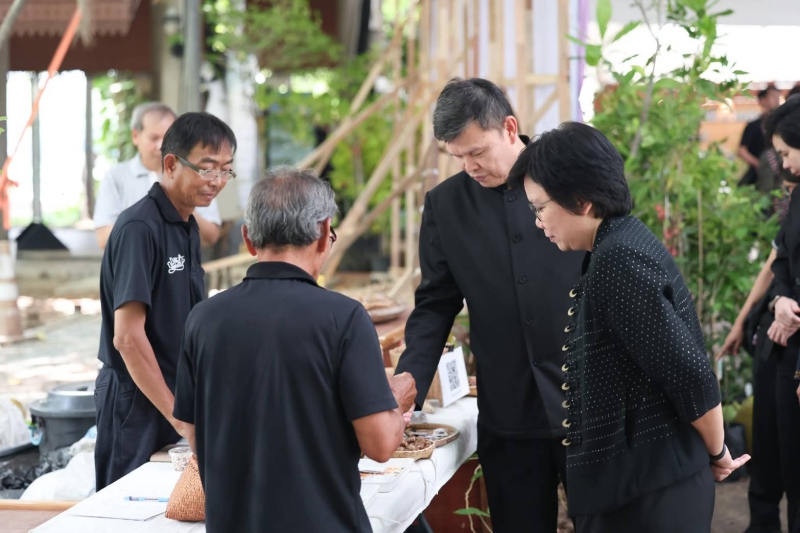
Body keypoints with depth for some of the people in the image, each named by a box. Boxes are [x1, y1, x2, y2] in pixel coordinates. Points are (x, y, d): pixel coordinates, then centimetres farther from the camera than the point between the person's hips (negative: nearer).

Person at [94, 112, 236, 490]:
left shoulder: (188, 227, 9)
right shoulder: (139, 228, -18)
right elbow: (128, 338, -22)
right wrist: (178, 417, -19)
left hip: (176, 396, 8)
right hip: (138, 402, -8)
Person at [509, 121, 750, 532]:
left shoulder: (617, 260, -20)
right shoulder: (620, 245, 10)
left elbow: (691, 374, -22)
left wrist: (717, 455, -8)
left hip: (647, 490, -9)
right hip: (634, 481, 9)